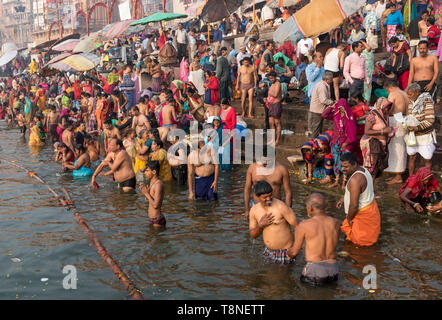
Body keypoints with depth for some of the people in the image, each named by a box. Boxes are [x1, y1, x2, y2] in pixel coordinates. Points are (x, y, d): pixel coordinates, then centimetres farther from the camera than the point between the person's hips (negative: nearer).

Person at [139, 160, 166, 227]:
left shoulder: (159, 184, -20)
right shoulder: (152, 181, 9)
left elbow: (155, 205, -25)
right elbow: (148, 199, 17)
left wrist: (146, 193, -17)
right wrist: (144, 189, 1)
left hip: (157, 220, -9)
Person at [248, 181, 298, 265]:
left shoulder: (281, 207, -19)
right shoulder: (254, 210, -2)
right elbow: (253, 235, 4)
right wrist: (260, 225, -16)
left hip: (285, 252, -5)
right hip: (269, 252, 5)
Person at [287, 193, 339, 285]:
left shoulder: (304, 225, -9)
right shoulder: (335, 223, 2)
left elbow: (294, 252, 2)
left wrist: (288, 253, 25)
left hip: (315, 271, -5)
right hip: (333, 271, 5)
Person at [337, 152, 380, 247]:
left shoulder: (355, 179, -33)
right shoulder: (362, 170, 0)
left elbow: (354, 205, -31)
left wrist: (349, 218, -14)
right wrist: (343, 199, 11)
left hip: (363, 214, -10)